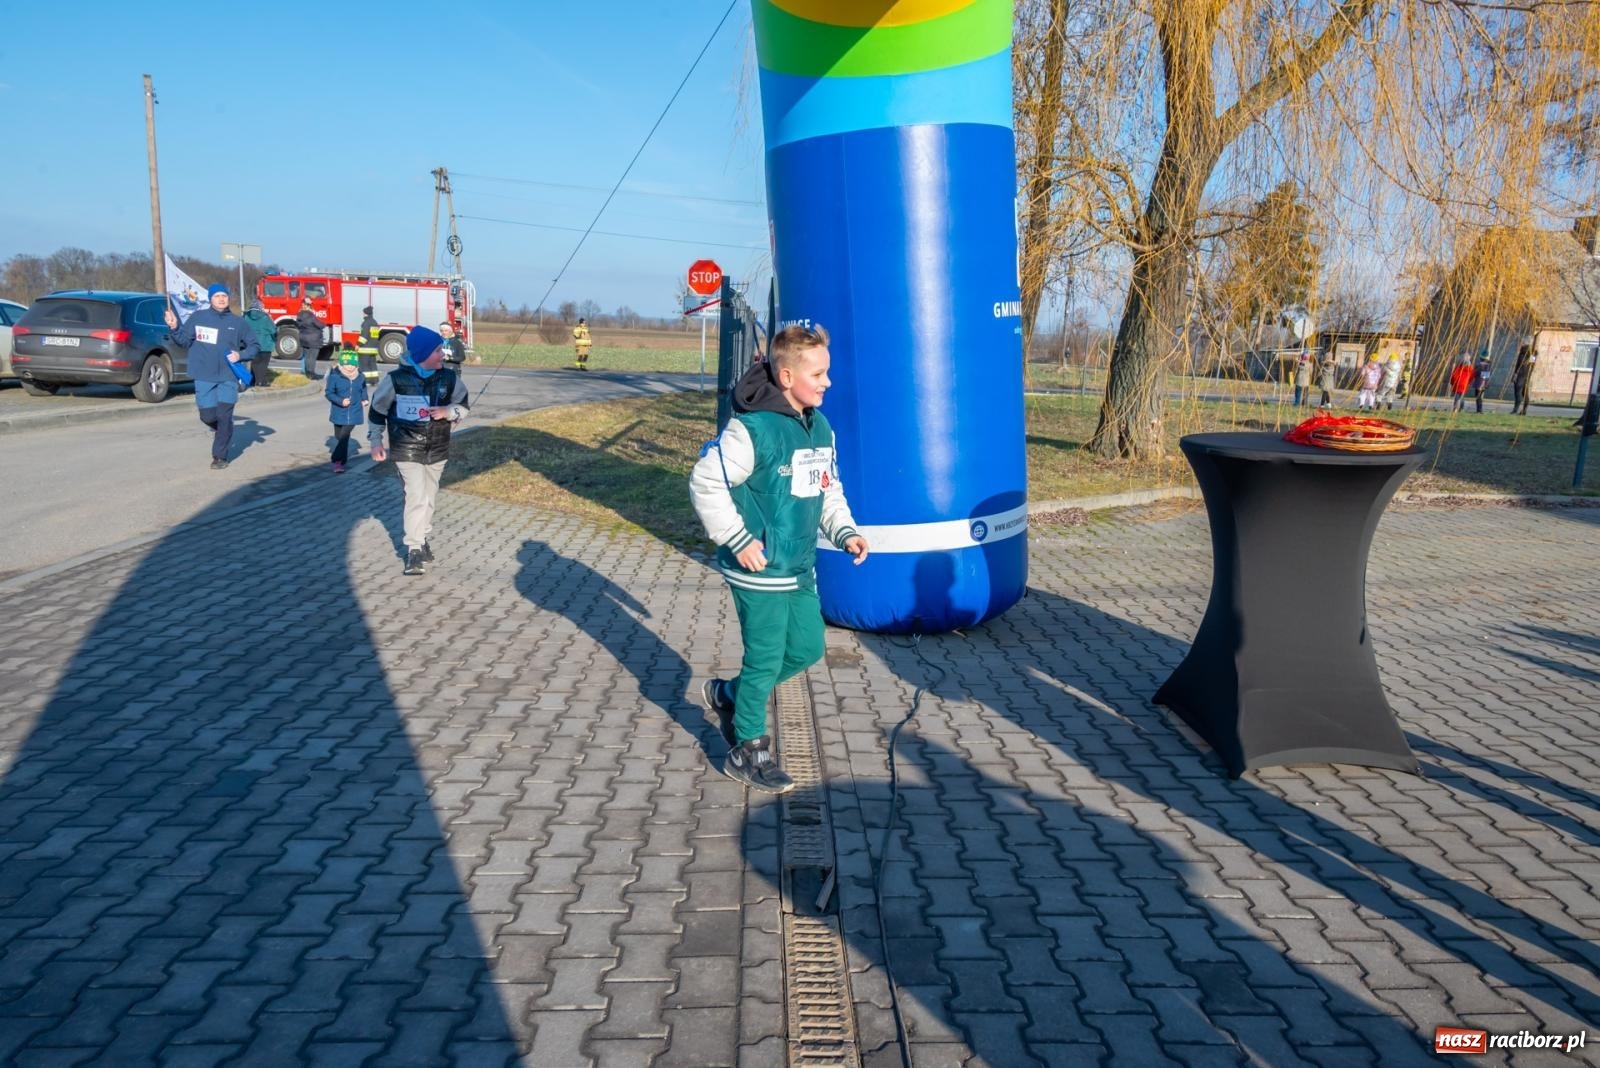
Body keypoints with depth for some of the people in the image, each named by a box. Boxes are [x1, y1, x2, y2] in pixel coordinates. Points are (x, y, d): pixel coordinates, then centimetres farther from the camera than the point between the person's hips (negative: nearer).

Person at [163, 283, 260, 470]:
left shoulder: (238, 322, 5)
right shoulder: (198, 318, 5)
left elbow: (255, 345, 12)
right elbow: (184, 341, 6)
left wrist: (241, 355, -5)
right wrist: (174, 328, -11)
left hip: (228, 378, -1)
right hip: (204, 377, 1)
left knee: (224, 417, -7)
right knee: (208, 416, 1)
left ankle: (220, 456, 3)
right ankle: (219, 430, 36)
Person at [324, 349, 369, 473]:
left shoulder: (361, 377, -3)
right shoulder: (334, 376, -13)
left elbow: (363, 390, 16)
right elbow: (328, 392, -7)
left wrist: (365, 400, -2)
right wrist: (340, 401, -21)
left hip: (354, 413, 0)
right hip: (339, 413, 0)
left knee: (344, 436, -13)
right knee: (339, 437, 14)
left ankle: (338, 461, -11)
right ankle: (340, 460, 36)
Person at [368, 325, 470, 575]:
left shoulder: (449, 378, -4)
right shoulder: (396, 379, -13)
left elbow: (463, 406, 6)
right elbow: (377, 410, -1)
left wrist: (448, 411, -16)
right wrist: (375, 442, 0)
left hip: (437, 450, 4)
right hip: (407, 451, -4)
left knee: (429, 498, 16)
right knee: (417, 497, -13)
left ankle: (422, 539, 34)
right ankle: (414, 550, -6)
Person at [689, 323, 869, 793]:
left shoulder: (820, 427, 8)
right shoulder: (752, 428, -18)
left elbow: (829, 489, 18)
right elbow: (705, 482, -17)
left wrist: (844, 531, 4)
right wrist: (738, 539, -17)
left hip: (801, 568, 8)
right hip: (759, 569, -8)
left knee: (808, 648, 15)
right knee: (766, 658, 2)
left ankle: (729, 695, 36)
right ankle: (747, 751, 21)